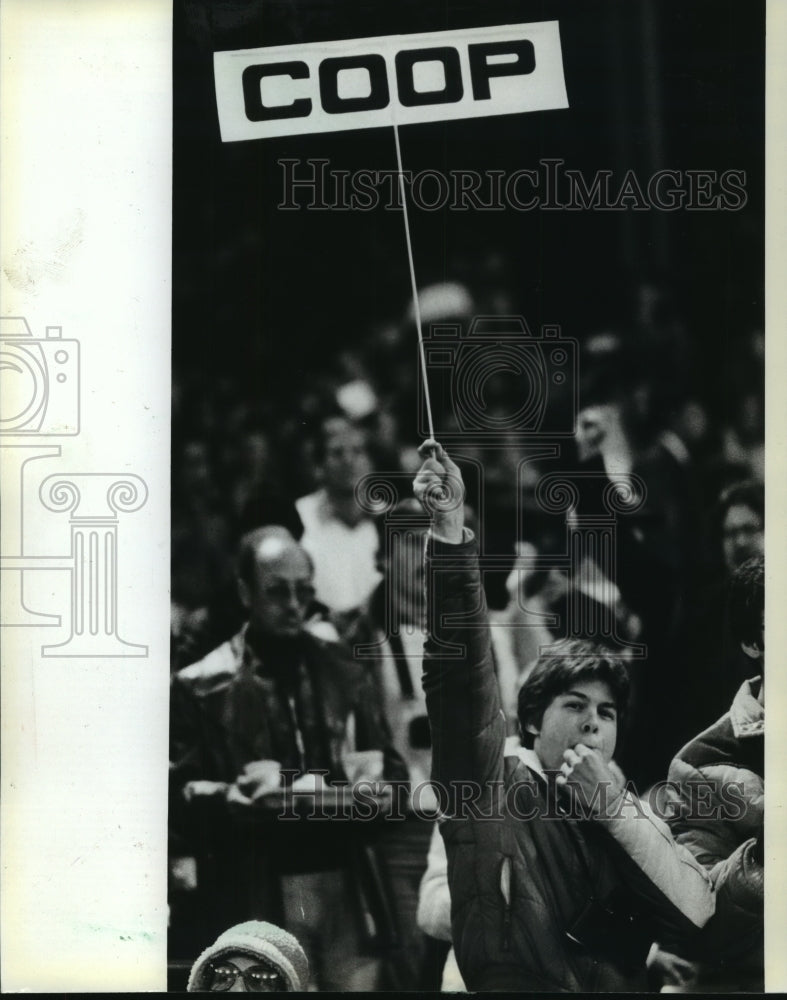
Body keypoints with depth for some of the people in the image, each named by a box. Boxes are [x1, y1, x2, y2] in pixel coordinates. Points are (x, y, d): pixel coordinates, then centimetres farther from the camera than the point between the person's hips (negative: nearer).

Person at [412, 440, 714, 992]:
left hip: (624, 984, 2)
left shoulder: (635, 816, 16)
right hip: (513, 983, -2)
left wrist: (609, 802, -3)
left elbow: (696, 910, 1)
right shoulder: (489, 786, 6)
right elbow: (462, 668, -6)